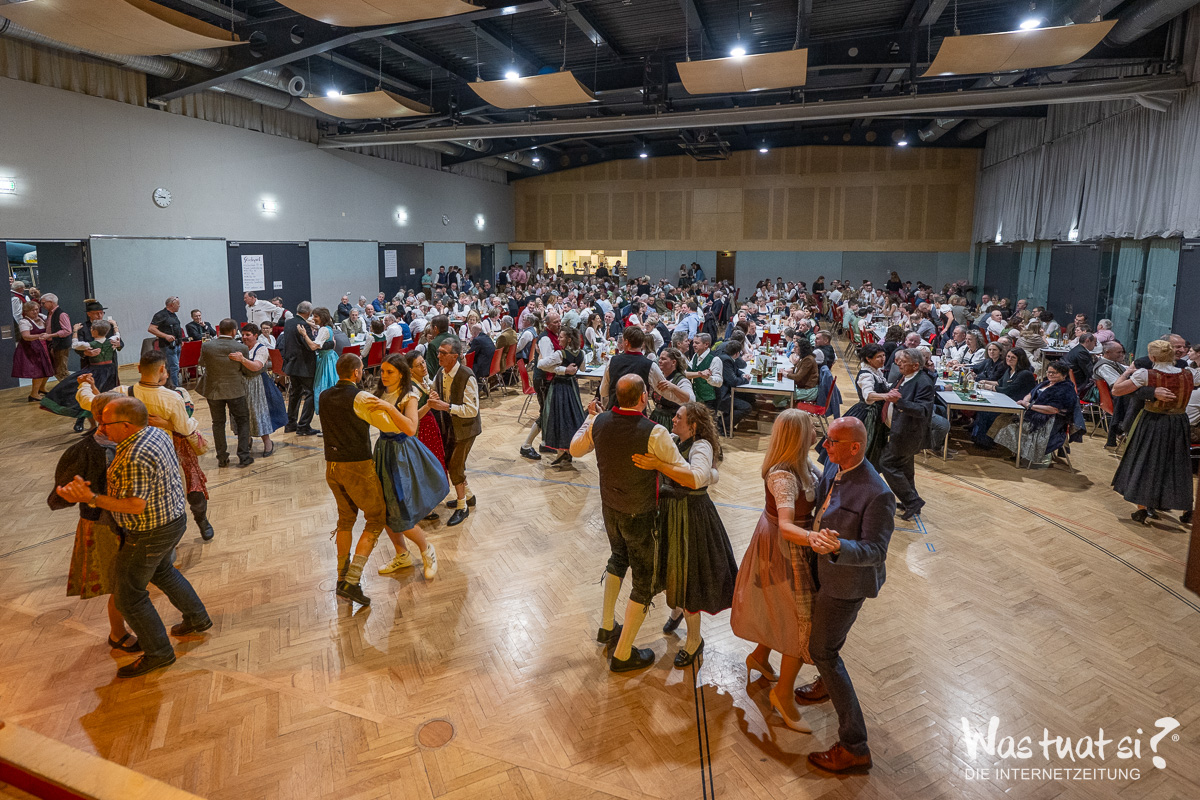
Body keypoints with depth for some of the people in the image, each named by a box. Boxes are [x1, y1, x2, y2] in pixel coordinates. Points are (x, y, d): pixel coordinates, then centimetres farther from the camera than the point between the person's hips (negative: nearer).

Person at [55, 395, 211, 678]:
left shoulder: (135, 458, -31)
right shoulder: (157, 433, -2)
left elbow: (136, 506, -30)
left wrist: (92, 499, -31)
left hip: (149, 534, -9)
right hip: (174, 519, 10)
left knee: (130, 596, 9)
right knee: (162, 571, 32)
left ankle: (158, 653, 23)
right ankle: (197, 618, 46)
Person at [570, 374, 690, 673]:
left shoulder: (599, 422, -11)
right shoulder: (654, 433, -28)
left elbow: (575, 449, 9)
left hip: (609, 510, 6)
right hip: (641, 517, -6)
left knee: (618, 558, 32)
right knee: (646, 581, 12)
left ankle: (607, 626, 45)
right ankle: (622, 654, 23)